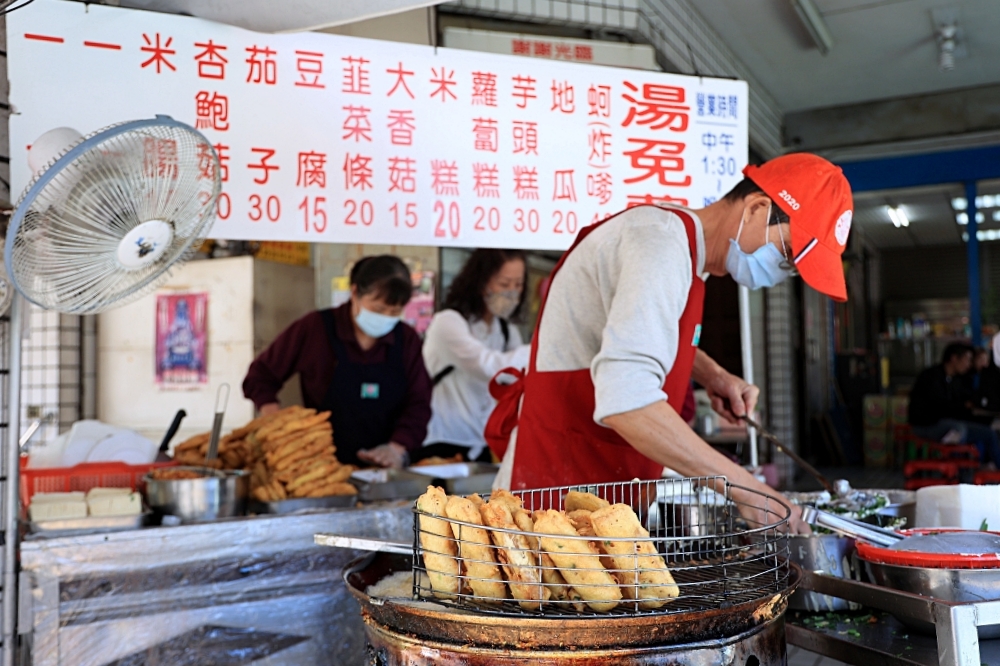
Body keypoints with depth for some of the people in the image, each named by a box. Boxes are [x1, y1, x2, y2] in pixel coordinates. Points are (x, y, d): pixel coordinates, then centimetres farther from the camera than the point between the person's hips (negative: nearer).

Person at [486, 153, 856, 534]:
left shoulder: (683, 242, 9)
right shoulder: (661, 242, -21)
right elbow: (625, 402, -34)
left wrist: (710, 374, 12)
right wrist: (745, 489, -28)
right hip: (561, 487, -9)